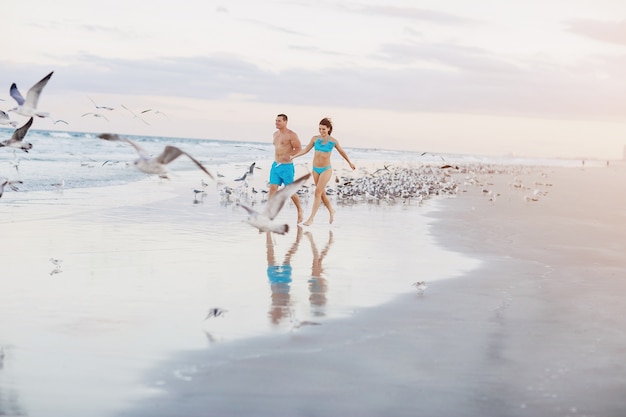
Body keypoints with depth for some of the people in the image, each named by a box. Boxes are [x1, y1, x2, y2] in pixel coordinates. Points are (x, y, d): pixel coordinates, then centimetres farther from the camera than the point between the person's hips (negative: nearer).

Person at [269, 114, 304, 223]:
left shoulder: (291, 135, -11)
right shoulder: (275, 134, 13)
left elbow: (299, 149, -13)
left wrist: (288, 156, -23)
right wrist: (276, 159, 16)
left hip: (286, 166, -6)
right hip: (275, 165, 6)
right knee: (272, 189, -3)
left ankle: (300, 211, 24)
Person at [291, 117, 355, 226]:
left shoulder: (333, 141, -6)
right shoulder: (315, 138, -1)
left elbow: (342, 152, 9)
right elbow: (306, 150, 6)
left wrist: (350, 163, 20)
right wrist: (293, 156, -5)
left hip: (326, 169, -4)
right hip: (316, 169, 4)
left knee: (318, 192, -14)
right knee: (322, 193, 13)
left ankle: (311, 218, -12)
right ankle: (331, 211, 36)